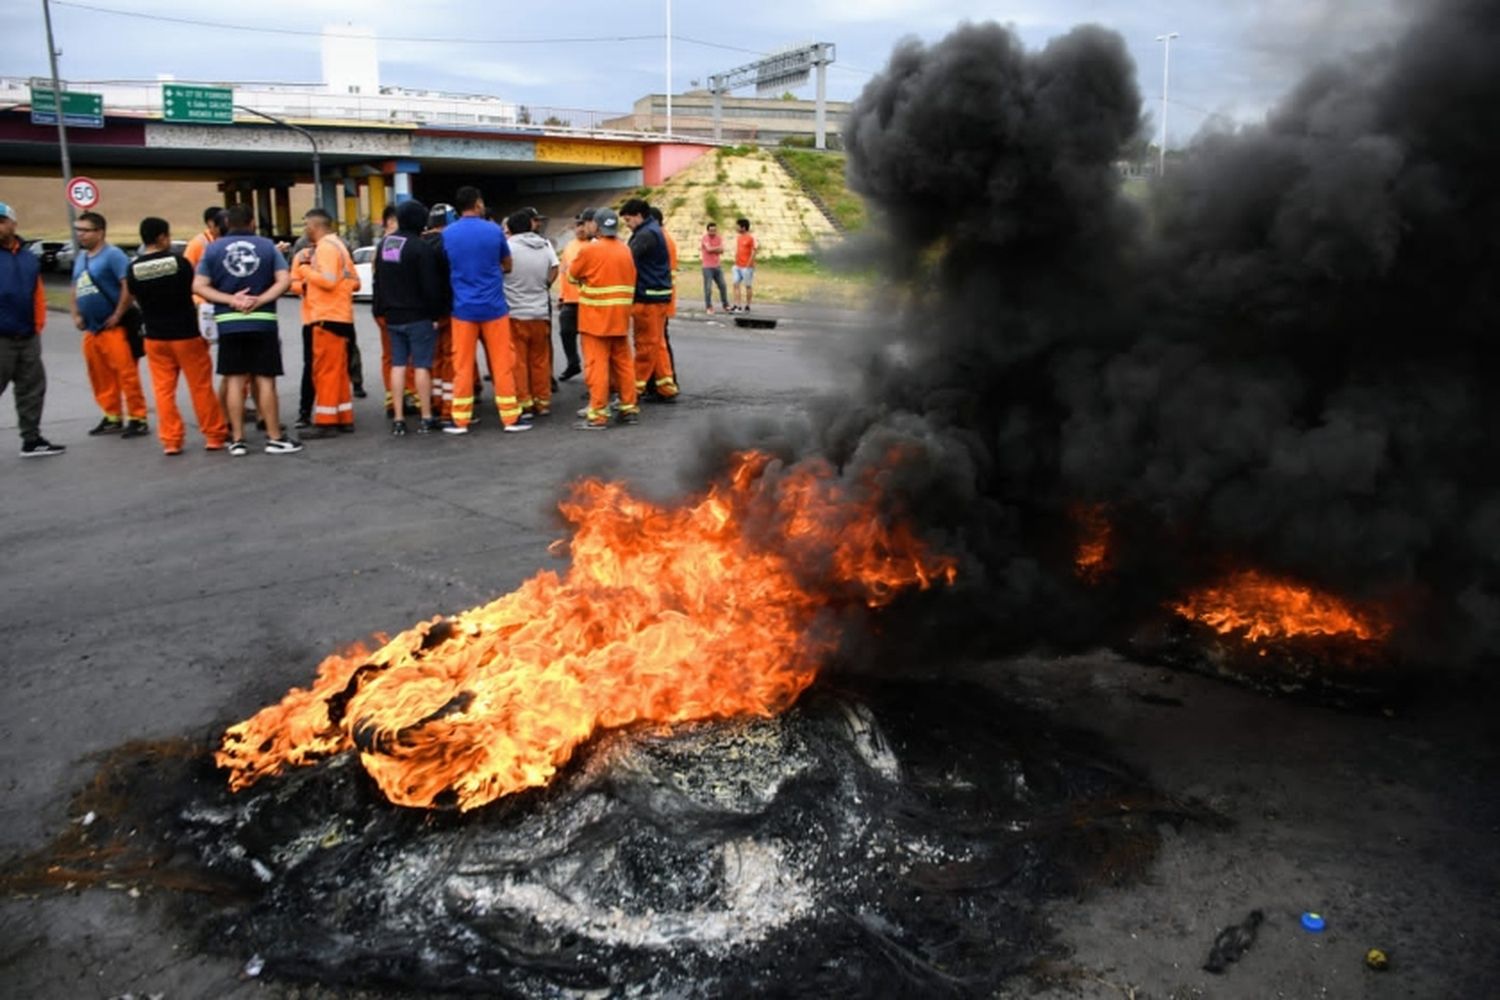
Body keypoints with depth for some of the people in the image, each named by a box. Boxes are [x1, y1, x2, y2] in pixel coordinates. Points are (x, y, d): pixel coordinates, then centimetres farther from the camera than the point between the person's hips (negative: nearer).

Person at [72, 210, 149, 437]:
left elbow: (129, 286, -19)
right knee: (100, 377, 12)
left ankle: (137, 418, -3)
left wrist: (117, 315, -18)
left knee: (127, 374, -8)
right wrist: (76, 315, 11)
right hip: (90, 329, 9)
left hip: (114, 328, -8)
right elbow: (76, 289, 24)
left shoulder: (113, 254, -10)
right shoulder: (81, 257, 16)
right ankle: (113, 417, 22)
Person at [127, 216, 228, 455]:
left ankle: (170, 440, 8)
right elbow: (194, 288, -1)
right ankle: (215, 436, 11)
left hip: (155, 337, 3)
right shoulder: (179, 261, -11)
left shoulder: (133, 269, -3)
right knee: (201, 387, 5)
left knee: (163, 390, 7)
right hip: (186, 334, -3)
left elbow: (137, 298, 7)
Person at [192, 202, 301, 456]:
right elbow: (284, 280, -7)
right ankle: (275, 438, 5)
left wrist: (230, 299, -7)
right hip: (263, 322, -1)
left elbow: (198, 286, -3)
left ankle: (237, 440, 9)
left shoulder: (213, 249, 4)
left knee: (236, 381, 7)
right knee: (265, 380, 2)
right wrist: (260, 300, -11)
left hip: (229, 324, 1)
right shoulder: (267, 245, 2)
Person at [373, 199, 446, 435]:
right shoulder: (421, 247, -15)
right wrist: (435, 313, -8)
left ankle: (398, 419, 7)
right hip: (419, 316, -6)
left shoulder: (384, 244, 10)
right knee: (421, 365, -2)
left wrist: (382, 309, 21)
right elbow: (430, 285, -16)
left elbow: (378, 280, 16)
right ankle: (426, 419, 2)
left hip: (393, 316, 7)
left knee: (398, 365, 8)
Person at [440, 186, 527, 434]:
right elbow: (507, 265, 9)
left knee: (462, 365, 6)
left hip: (463, 308, 1)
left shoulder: (447, 234, -1)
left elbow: (446, 269, 11)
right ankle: (510, 417, 8)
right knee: (502, 363, 5)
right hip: (493, 307, -1)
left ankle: (460, 420, 9)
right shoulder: (493, 230, -5)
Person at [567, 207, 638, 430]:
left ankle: (598, 414, -5)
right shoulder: (626, 250, 7)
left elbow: (572, 275, 2)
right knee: (623, 363, 13)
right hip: (620, 318, 6)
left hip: (595, 318, -6)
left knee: (597, 365, -4)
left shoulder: (589, 250, -11)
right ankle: (629, 407, 18)